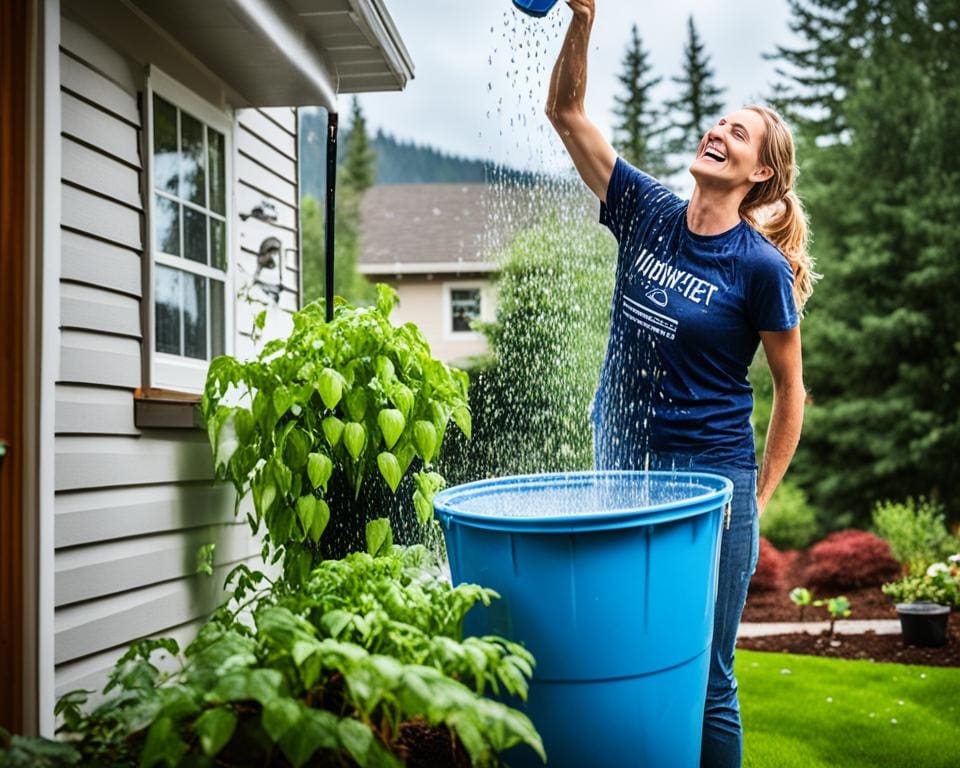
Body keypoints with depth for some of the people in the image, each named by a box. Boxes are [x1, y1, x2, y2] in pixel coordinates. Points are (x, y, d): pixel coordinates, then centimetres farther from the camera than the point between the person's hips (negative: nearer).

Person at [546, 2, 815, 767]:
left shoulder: (761, 266, -10)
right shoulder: (648, 211, 1)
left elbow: (790, 391, -3)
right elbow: (567, 113, 2)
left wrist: (759, 500, -4)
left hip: (710, 479, -4)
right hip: (619, 466, 5)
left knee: (705, 683, 5)